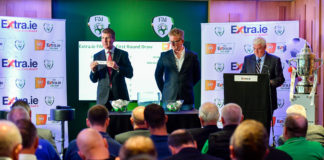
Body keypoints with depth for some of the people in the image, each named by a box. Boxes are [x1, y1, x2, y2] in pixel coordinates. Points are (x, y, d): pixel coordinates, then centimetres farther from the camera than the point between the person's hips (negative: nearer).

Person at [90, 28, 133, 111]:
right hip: (103, 97, 1)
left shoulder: (123, 54, 5)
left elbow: (130, 74, -4)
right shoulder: (97, 56, 9)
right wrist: (93, 70, -13)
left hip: (120, 95, -1)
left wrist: (117, 68, -20)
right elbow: (94, 80, 7)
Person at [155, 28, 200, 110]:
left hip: (186, 100, 0)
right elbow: (158, 75, 15)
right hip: (168, 99, 0)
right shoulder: (165, 56, 5)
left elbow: (197, 76, 13)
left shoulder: (192, 56, 3)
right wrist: (163, 90, 11)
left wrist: (187, 87, 10)